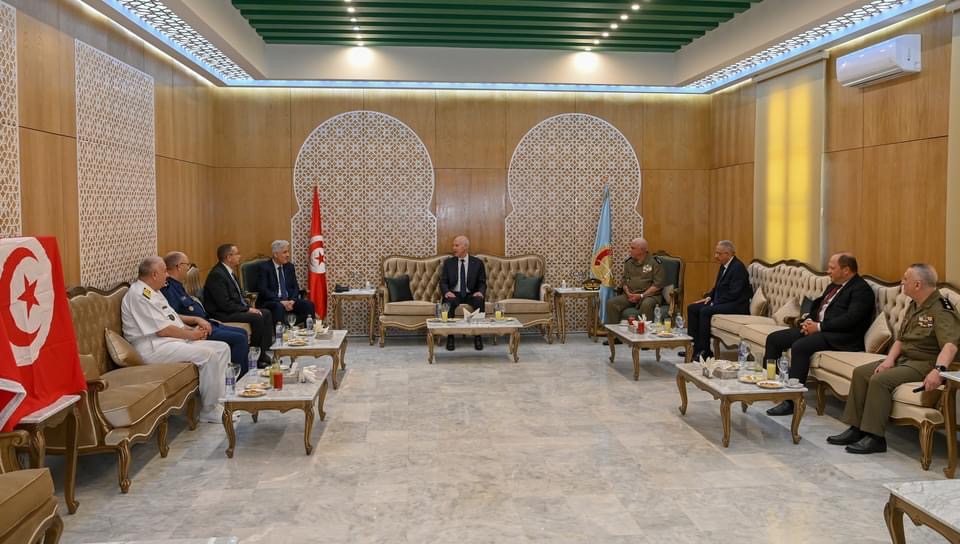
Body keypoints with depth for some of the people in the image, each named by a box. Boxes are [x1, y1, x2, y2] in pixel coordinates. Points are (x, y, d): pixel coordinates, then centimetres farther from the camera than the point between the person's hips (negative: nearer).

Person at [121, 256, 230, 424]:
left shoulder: (152, 291, 18)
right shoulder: (139, 294, -14)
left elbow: (169, 317, 28)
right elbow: (163, 330, -19)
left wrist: (195, 320, 12)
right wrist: (191, 334, -8)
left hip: (176, 341, 11)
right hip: (154, 347, -11)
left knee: (222, 348, -1)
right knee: (207, 355, -27)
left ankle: (219, 399, -3)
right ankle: (210, 410, -14)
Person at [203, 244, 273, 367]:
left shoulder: (228, 272, 13)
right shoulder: (217, 275, -19)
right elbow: (224, 304, -23)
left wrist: (248, 307, 1)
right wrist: (247, 309, -18)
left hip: (236, 309, 10)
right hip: (222, 314, -10)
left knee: (266, 313, 2)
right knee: (257, 318, -25)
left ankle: (265, 351, 1)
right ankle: (259, 357, -12)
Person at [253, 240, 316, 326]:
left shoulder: (290, 266, 12)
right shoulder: (264, 267, -5)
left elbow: (295, 287, 10)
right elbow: (263, 290, -14)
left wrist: (292, 300, -11)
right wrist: (281, 301, -23)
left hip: (289, 301, 5)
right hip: (270, 302, -5)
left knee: (309, 304, -19)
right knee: (279, 307, -38)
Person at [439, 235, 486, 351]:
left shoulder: (478, 263, 5)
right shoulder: (448, 263, 7)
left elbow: (482, 283, 4)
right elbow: (443, 282, 2)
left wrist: (480, 292, -20)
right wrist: (447, 292, -21)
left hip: (471, 295, 0)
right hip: (454, 294, 0)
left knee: (480, 301, -33)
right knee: (449, 302, -35)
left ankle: (478, 337, -25)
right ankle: (450, 337, -27)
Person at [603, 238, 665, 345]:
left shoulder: (654, 262, -5)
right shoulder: (628, 262, 12)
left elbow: (658, 284, -10)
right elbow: (624, 280, 15)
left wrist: (642, 295, -17)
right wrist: (628, 293, -6)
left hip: (650, 295, -5)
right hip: (630, 295, 5)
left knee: (646, 305, -39)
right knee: (611, 303, -17)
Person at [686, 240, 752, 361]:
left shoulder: (738, 267, -15)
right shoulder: (724, 266, 14)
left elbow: (733, 294, -21)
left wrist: (714, 302, -19)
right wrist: (709, 296, 4)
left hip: (736, 305, -10)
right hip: (721, 302, 10)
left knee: (705, 311, -28)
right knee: (692, 308, -3)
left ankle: (704, 351, -19)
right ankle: (695, 346, -5)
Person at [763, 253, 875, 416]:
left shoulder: (861, 289, -7)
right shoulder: (834, 285, 21)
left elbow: (850, 318, -19)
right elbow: (818, 305, 25)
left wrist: (819, 327, -18)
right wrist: (809, 321, 3)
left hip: (840, 336, -10)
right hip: (817, 327, 10)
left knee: (800, 346, -33)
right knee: (774, 339, -1)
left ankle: (791, 401, -29)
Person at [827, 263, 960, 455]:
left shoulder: (941, 310, -17)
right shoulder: (914, 306, 14)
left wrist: (938, 370, -48)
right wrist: (890, 359, -3)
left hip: (925, 364, -10)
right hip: (904, 359, 10)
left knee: (880, 379, -28)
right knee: (860, 372, -1)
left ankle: (874, 437, -20)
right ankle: (856, 428, -1)